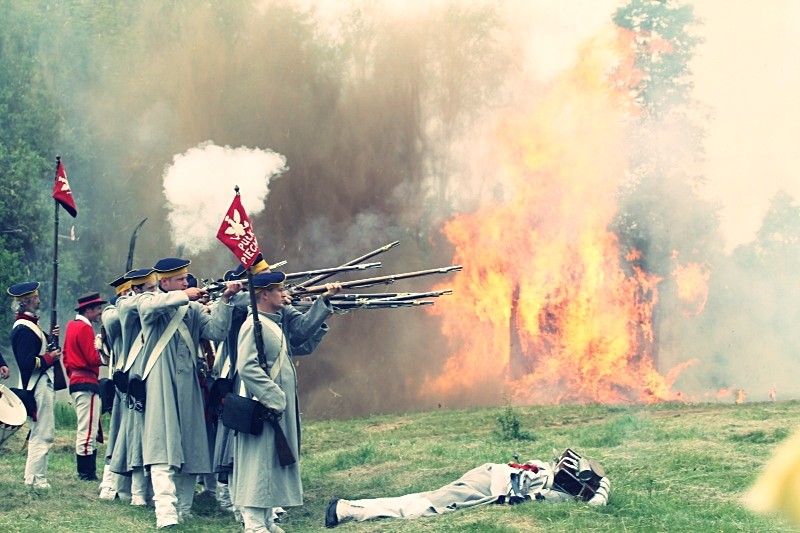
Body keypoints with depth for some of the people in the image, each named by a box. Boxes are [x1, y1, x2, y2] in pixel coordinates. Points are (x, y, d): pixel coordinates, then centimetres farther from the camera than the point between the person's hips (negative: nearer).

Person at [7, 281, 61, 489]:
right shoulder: (24, 329, -17)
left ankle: (33, 477, 22)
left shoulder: (29, 325, 15)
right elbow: (28, 362, -24)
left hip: (42, 385, 11)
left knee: (39, 434, 16)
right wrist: (50, 358, -14)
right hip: (39, 387, -11)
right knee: (43, 435, -8)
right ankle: (36, 480, -5)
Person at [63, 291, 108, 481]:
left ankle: (86, 472, 15)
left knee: (86, 429, 14)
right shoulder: (85, 328, -13)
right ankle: (87, 473, -10)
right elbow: (93, 359, -19)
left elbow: (66, 355, 22)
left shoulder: (72, 325, 17)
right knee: (88, 430, -9)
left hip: (76, 382, 11)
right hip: (87, 383, -11)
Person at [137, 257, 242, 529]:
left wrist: (224, 301, -10)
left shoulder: (193, 308, 13)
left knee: (191, 451, 5)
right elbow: (150, 306, -21)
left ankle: (183, 509, 14)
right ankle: (165, 510, -22)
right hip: (161, 386, -5)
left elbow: (216, 331, 0)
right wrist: (184, 295, -21)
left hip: (189, 387, 5)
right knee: (164, 449, -14)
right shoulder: (149, 301, 4)